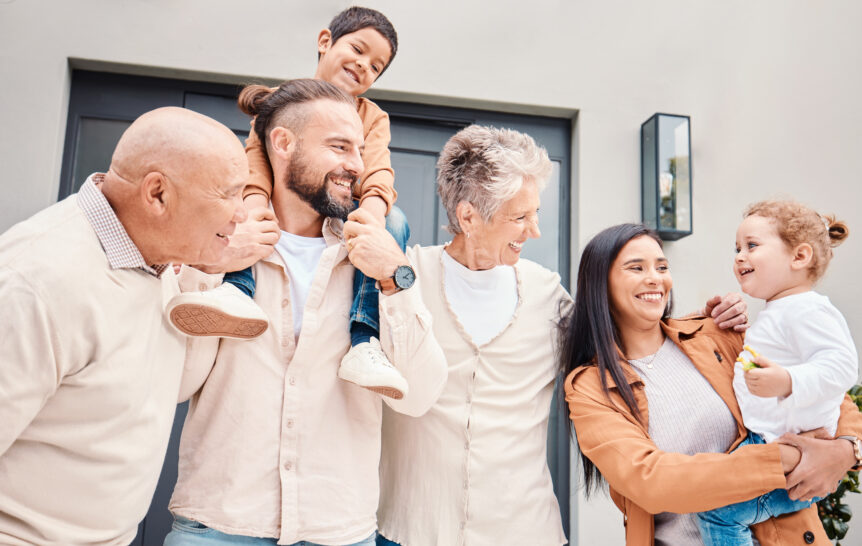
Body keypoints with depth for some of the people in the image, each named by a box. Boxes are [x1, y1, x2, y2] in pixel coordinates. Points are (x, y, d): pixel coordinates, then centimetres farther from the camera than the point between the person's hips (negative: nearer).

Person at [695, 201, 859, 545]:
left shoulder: (808, 309, -14)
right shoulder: (776, 312, 18)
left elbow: (842, 365, -25)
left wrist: (787, 382, -37)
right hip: (766, 441, 11)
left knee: (718, 510, -17)